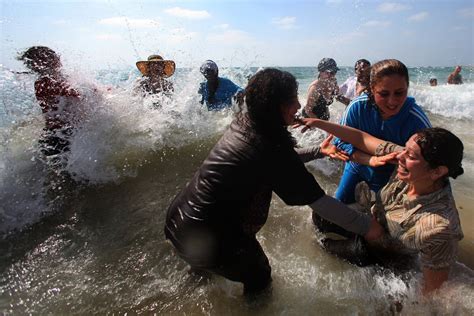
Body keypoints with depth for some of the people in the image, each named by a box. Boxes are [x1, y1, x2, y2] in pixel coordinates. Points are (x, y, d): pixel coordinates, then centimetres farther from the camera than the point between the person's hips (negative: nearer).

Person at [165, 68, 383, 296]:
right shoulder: (269, 146, -25)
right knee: (259, 277, 16)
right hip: (203, 236, -8)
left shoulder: (244, 124, -1)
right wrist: (366, 226, -7)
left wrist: (318, 151, 15)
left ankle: (200, 268, 65)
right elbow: (318, 201, -20)